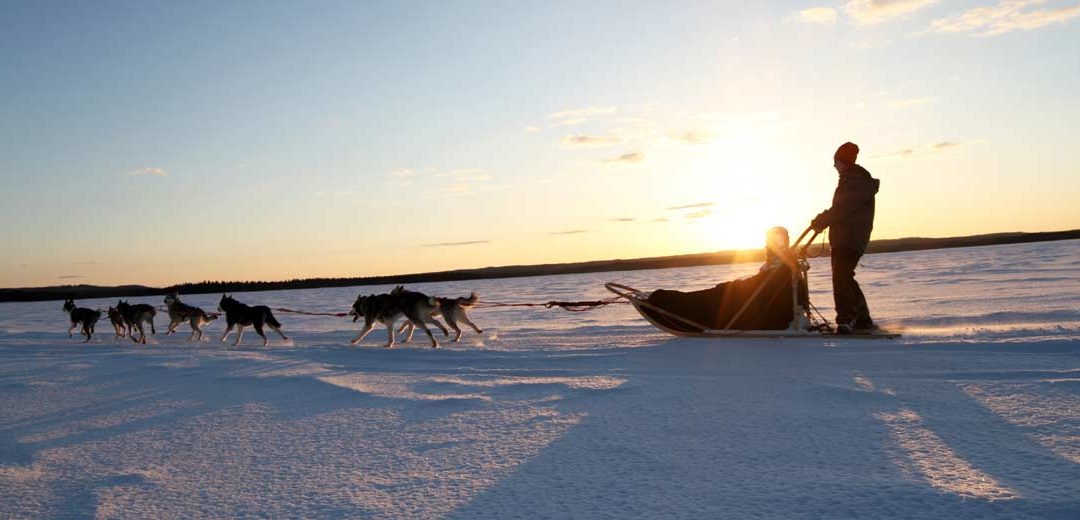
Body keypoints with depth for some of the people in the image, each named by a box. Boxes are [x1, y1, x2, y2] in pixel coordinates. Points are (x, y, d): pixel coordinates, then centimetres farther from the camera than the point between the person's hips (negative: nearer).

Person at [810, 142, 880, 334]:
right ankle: (863, 320, 27)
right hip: (842, 238, 10)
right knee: (845, 278, 16)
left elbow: (843, 209, -19)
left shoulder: (858, 180, -11)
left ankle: (845, 321, -26)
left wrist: (821, 220, -11)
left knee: (841, 278, -21)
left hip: (850, 239, -10)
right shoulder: (849, 179, 21)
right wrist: (823, 221, 9)